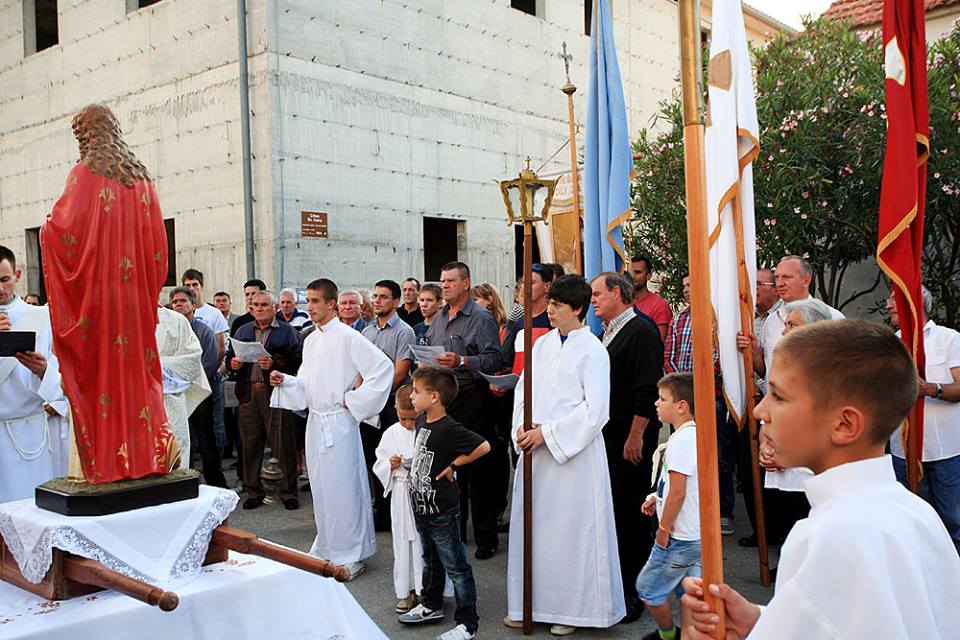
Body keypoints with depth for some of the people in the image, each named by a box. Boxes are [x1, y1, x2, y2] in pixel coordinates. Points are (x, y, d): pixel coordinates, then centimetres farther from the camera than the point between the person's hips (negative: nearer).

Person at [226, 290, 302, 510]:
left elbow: (297, 360, -8)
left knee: (283, 445, -1)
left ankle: (288, 492, 10)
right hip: (248, 394, 4)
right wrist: (233, 363, -5)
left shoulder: (287, 331, 3)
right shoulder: (243, 331, 18)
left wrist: (274, 364, -21)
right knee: (250, 445, 8)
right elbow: (229, 356, 17)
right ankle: (253, 491, 20)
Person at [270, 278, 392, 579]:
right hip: (315, 420, 8)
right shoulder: (310, 340, 13)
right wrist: (284, 381, -1)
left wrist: (355, 401, -15)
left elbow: (383, 366, -19)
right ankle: (327, 548, 29)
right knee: (321, 487, 15)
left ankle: (350, 556, 10)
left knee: (343, 487, -2)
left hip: (339, 421, -8)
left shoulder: (348, 337, -11)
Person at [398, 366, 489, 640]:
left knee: (456, 567, 3)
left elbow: (483, 447, -27)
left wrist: (453, 466, -19)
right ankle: (431, 605, 43)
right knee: (430, 560, 25)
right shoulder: (422, 421, 3)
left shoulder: (449, 429, -23)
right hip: (421, 506, 9)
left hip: (442, 511, -9)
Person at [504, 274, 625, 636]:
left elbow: (594, 411, -14)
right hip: (536, 453, 6)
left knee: (569, 529, 1)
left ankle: (571, 609, 14)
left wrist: (546, 433, -15)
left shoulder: (593, 351, -8)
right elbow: (524, 389, 12)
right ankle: (532, 604, 24)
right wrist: (522, 428, -6)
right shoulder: (542, 344, 10)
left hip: (574, 453, -6)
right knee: (533, 525, 11)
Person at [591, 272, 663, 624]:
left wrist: (635, 436, -20)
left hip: (630, 442, -9)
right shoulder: (606, 334, 18)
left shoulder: (640, 331, -12)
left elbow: (648, 391, -19)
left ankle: (634, 593, 8)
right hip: (606, 438, 9)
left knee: (629, 513, -2)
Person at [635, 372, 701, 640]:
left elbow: (678, 492, -24)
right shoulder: (697, 434, 7)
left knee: (647, 587, 10)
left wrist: (664, 529, -14)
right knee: (688, 592, 15)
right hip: (699, 534, 9)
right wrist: (658, 498, 11)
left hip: (679, 537, -9)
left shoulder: (680, 440, -22)